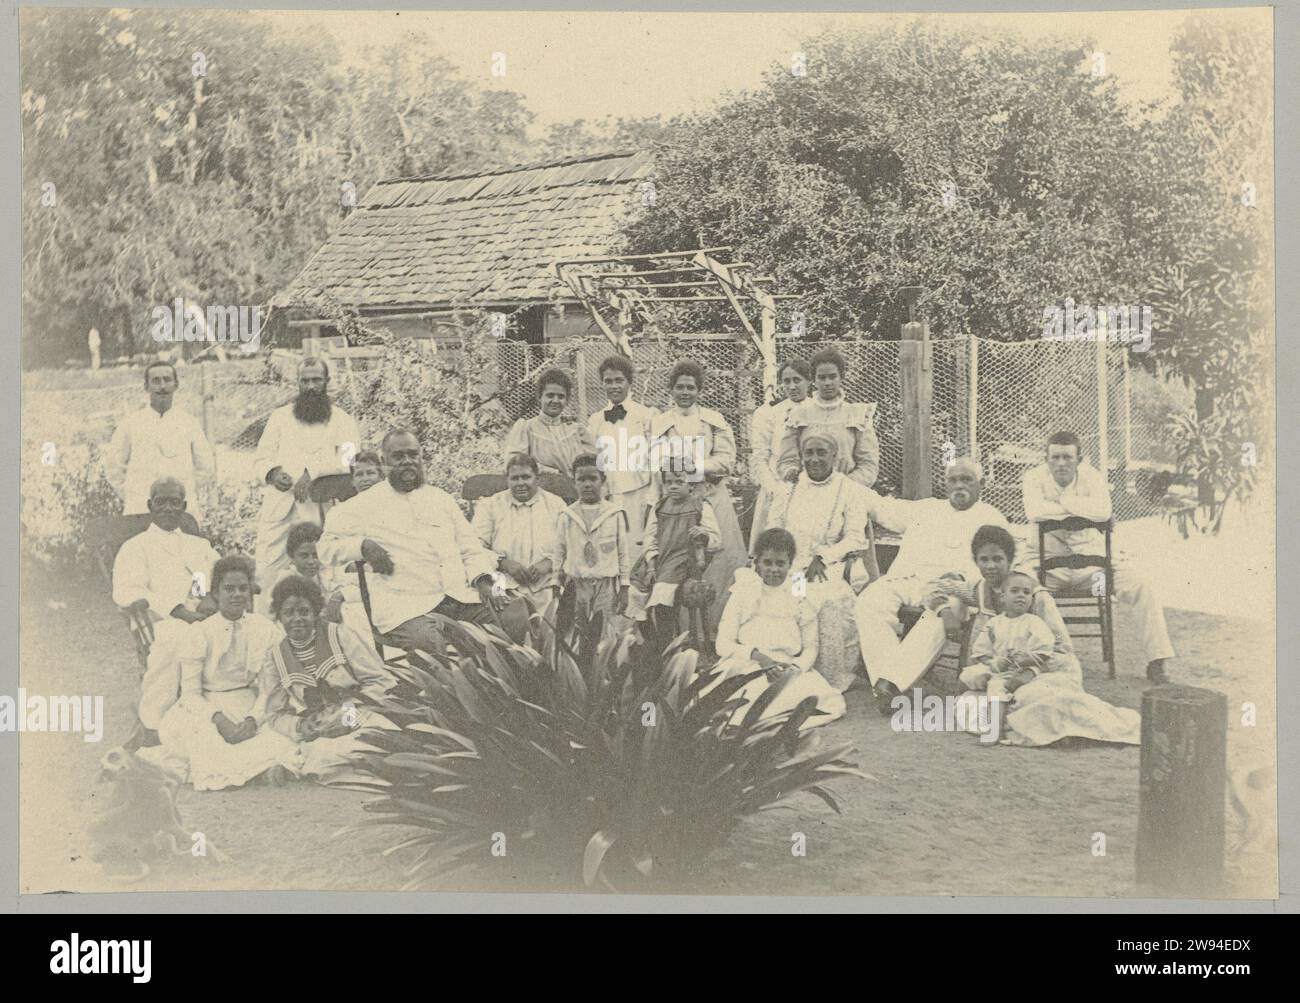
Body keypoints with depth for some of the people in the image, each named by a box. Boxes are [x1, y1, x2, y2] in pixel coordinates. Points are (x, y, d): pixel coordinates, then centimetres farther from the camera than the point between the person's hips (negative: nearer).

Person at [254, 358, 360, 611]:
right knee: (268, 566, -7)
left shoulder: (340, 420, 10)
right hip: (278, 503, 2)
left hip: (316, 507, -2)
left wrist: (312, 471, -17)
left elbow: (349, 457, -7)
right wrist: (273, 472, -7)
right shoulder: (280, 416, 19)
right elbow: (262, 457, 16)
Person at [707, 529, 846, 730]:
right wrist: (755, 655, -15)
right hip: (745, 665, -3)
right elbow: (724, 644, 3)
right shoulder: (743, 592, 12)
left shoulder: (800, 596, 16)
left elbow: (810, 647, 10)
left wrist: (796, 668, -13)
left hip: (790, 670, 3)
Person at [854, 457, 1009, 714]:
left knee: (940, 614, -40)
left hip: (949, 585, -3)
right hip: (903, 580, 3)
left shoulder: (991, 518, 20)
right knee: (868, 604, -31)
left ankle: (890, 682, -49)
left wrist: (964, 577, -13)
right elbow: (881, 507, 37)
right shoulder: (925, 508, 33)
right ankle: (887, 680, -41)